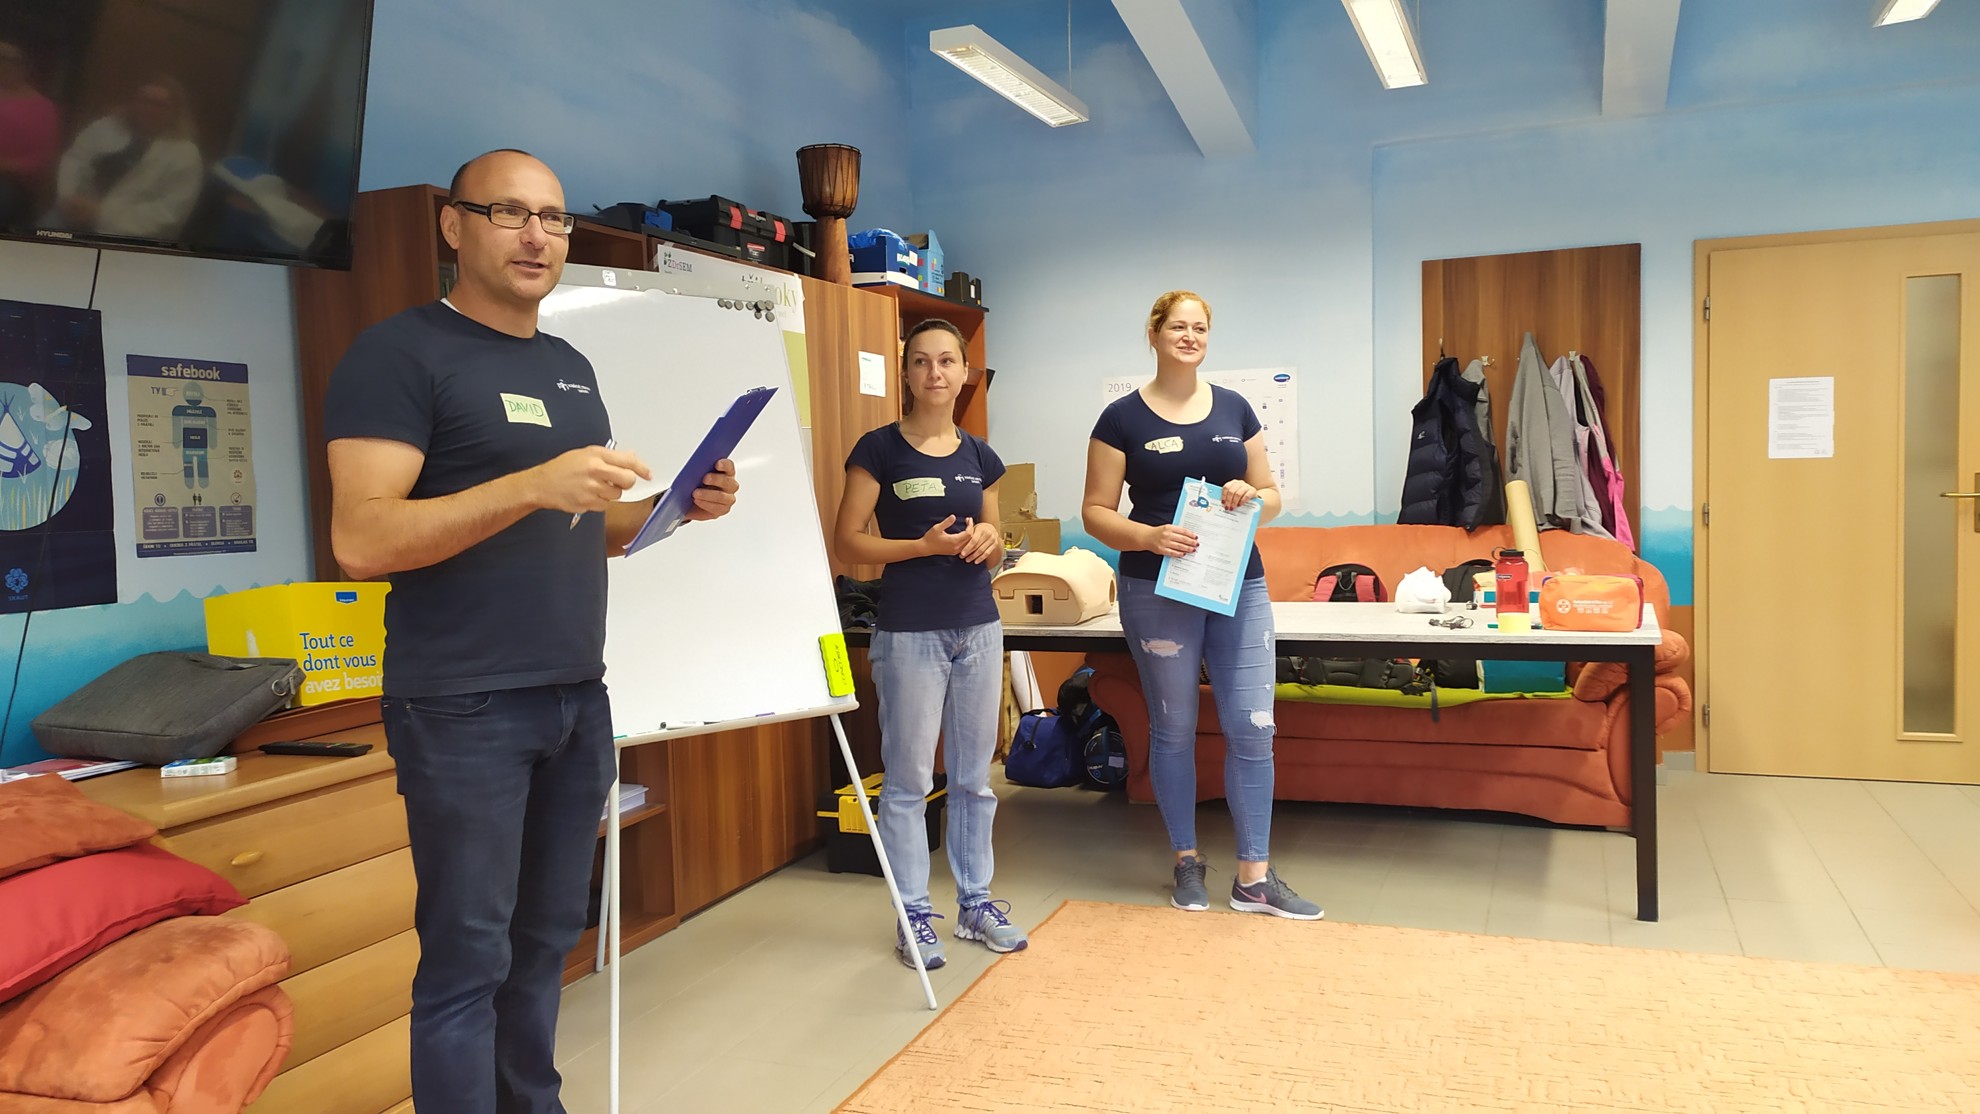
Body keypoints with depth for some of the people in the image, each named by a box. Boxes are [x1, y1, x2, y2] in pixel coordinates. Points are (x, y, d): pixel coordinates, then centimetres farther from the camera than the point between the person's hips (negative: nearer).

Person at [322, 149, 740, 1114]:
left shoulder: (571, 367, 16)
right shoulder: (401, 353, -7)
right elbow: (361, 538, -17)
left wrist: (680, 508, 3)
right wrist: (532, 484, -27)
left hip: (578, 697, 7)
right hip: (463, 708, -7)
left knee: (547, 940, 15)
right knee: (468, 959, 1)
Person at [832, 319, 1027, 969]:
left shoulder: (980, 456, 9)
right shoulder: (880, 449, -4)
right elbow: (847, 541, -7)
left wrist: (990, 541, -6)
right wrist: (925, 544, -17)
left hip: (977, 628, 5)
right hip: (909, 632, -5)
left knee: (975, 775, 12)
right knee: (909, 779, 1)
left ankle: (975, 901, 25)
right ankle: (913, 914, 15)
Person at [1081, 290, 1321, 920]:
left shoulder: (1234, 409, 9)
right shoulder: (1123, 418, -1)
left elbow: (1273, 497, 14)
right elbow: (1096, 512, -2)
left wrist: (1252, 497, -9)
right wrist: (1148, 536, -20)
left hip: (1240, 587, 3)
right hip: (1159, 593, -3)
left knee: (1253, 728, 0)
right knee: (1174, 728, 8)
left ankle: (1253, 879, 12)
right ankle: (1187, 863, 25)